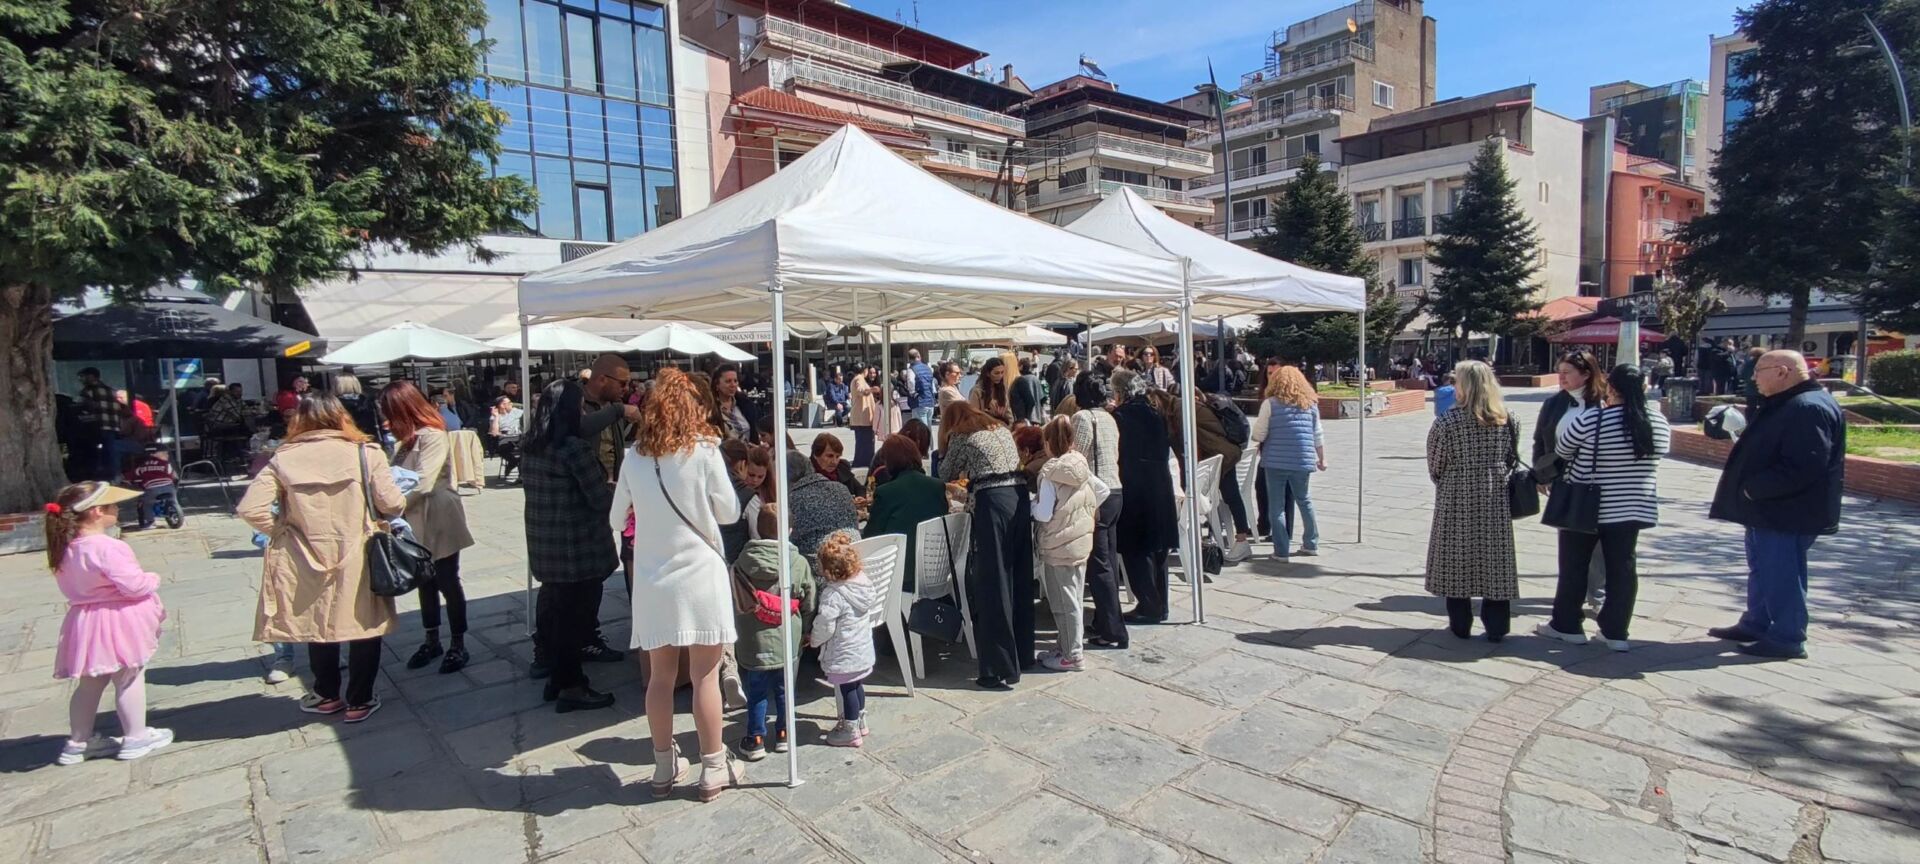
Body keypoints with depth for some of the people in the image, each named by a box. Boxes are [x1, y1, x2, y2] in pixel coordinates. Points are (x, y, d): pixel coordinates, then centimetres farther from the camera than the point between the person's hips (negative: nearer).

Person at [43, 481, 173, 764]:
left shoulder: (67, 548, 4)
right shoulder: (107, 548, -25)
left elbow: (71, 585, 15)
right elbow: (134, 585, -26)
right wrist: (153, 579, -6)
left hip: (86, 621, 8)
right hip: (117, 622, -8)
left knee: (89, 685, 20)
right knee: (130, 681, 6)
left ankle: (78, 742, 30)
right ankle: (136, 738, 16)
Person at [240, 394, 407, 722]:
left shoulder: (284, 459, -4)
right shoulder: (365, 453, -10)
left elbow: (250, 509, -10)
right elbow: (392, 504, -10)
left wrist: (281, 530, 6)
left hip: (307, 562, 2)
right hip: (358, 562, -2)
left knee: (319, 626, 21)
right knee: (365, 628, 14)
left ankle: (328, 696, 35)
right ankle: (359, 701, 22)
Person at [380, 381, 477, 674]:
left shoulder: (433, 436, -17)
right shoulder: (405, 439, 10)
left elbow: (422, 483, -25)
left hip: (439, 522, -8)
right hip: (417, 523, 8)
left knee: (447, 583, 2)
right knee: (425, 582, 16)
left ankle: (458, 645, 13)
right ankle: (431, 640, 29)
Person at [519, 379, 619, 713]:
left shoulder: (532, 448, 6)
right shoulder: (575, 448, -18)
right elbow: (601, 500, -17)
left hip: (543, 545, 8)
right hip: (578, 547, -8)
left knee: (553, 609, 18)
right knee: (574, 615, 3)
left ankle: (556, 676, 31)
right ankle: (571, 687, 13)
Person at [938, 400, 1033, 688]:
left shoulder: (961, 436, 6)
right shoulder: (1002, 428, 23)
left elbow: (945, 475, 15)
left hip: (993, 503, -7)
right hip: (1020, 496, 7)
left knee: (993, 586, -3)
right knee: (1019, 579, 15)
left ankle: (1002, 669, -2)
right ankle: (1023, 654, 26)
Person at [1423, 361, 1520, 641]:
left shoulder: (1449, 421, -13)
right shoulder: (1507, 420, 0)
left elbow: (1435, 465, -6)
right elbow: (1511, 459, 6)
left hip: (1456, 499, -3)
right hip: (1495, 499, 3)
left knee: (1456, 559, 8)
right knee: (1494, 560, 10)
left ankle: (1460, 624, 15)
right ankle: (1496, 626, 14)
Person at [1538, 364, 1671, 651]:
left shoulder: (1590, 421, -20)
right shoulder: (1659, 423, -2)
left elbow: (1561, 452, -5)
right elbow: (1653, 462, 12)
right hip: (1634, 507, 5)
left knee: (1574, 566, 8)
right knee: (1622, 567, 10)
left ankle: (1566, 625, 17)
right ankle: (1615, 632, 15)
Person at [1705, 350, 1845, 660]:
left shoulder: (1810, 408, -21)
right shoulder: (1783, 404, 13)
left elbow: (1801, 468, -28)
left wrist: (1754, 488, -21)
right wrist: (1751, 488, 13)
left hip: (1788, 513, -11)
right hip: (1767, 509, 11)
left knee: (1781, 575, -1)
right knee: (1761, 569, 19)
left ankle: (1787, 639, 9)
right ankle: (1756, 625, 31)